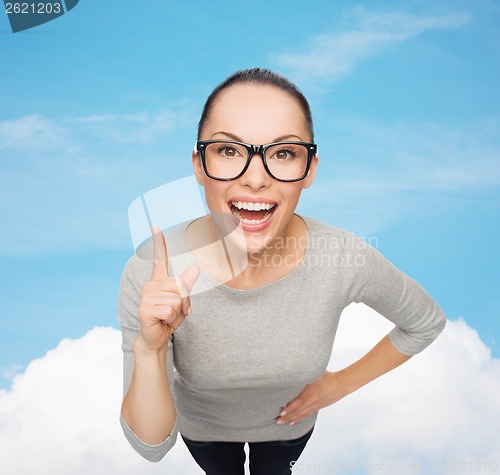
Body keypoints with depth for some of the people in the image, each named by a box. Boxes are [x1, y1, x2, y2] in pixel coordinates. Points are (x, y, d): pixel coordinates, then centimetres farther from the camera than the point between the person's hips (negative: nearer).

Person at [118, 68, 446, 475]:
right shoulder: (151, 274, -36)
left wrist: (340, 383, -10)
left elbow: (427, 322, -11)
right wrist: (149, 349, -46)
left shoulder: (345, 260, -34)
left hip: (290, 423, 1)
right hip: (201, 427, 0)